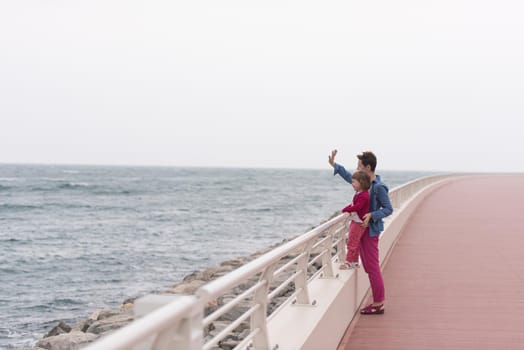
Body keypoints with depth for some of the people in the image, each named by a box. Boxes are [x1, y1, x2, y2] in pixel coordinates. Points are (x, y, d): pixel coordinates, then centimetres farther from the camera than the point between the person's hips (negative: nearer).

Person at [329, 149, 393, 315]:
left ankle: (379, 304, 1)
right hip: (361, 229, 9)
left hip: (371, 231, -9)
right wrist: (334, 165, 25)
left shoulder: (379, 187, -18)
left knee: (372, 267, -5)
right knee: (369, 267, 13)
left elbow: (388, 209, -16)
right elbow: (349, 177, 25)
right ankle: (379, 300, 19)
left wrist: (372, 215, -27)